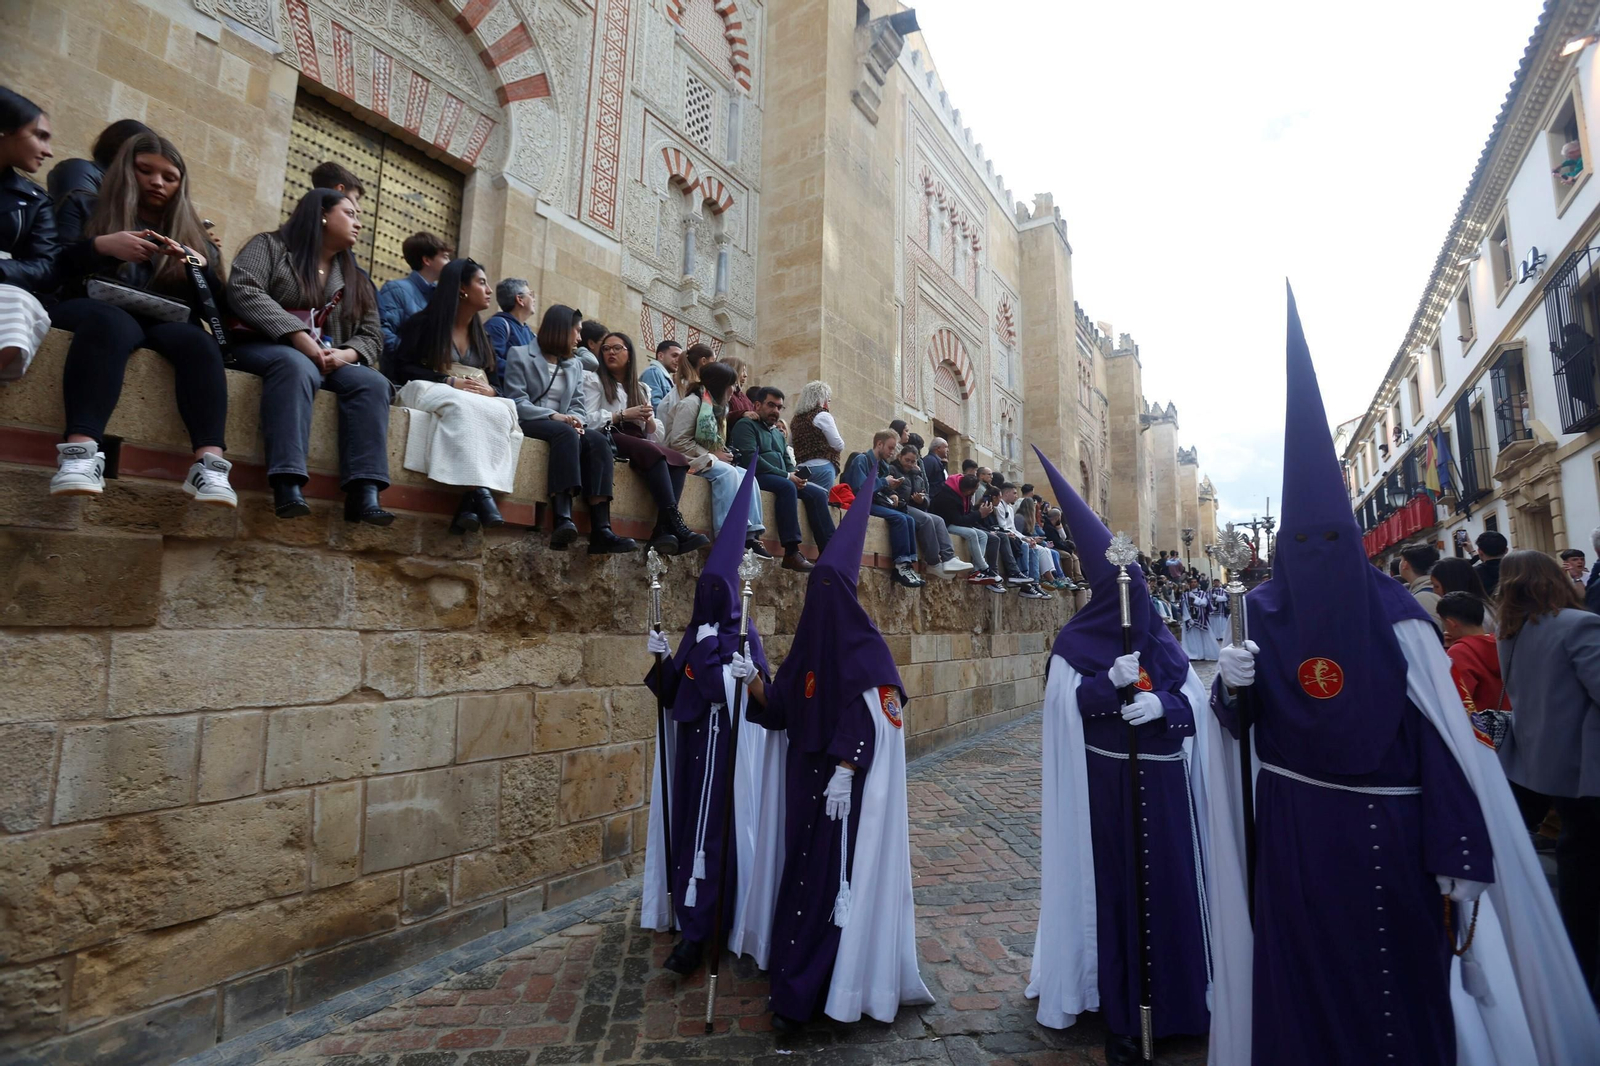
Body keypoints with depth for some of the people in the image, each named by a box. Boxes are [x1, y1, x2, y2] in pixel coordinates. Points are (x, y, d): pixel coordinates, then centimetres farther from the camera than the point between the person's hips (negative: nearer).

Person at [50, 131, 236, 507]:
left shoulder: (192, 235, 26)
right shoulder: (88, 209, 22)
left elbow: (219, 302, 13)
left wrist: (200, 267, -6)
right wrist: (101, 246, -11)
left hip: (163, 324, 1)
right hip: (97, 310, -1)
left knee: (198, 340, -35)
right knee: (112, 322, -39)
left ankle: (210, 462, -53)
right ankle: (81, 451, -55)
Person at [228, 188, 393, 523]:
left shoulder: (355, 279, 19)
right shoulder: (270, 245, 5)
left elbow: (371, 336, 11)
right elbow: (244, 292, -12)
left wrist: (343, 355, -13)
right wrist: (302, 341, -24)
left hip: (327, 358, 4)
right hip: (261, 347, -4)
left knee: (373, 382, -25)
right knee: (297, 365, -38)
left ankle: (364, 493, -38)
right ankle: (287, 486, -49)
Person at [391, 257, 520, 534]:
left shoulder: (480, 336, 22)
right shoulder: (424, 322, 6)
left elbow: (493, 381, 16)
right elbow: (402, 366, -4)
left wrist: (490, 391, -10)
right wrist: (450, 381, -17)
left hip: (480, 403, 4)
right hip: (428, 392, -4)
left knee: (501, 413, -33)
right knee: (466, 406, -40)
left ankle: (470, 499, -46)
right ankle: (479, 491, -49)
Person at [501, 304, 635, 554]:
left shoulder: (575, 365, 23)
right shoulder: (520, 355, 5)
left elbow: (578, 404, 11)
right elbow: (516, 401, -7)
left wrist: (575, 419, -13)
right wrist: (552, 415, -22)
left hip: (561, 426, 5)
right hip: (527, 424, -5)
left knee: (598, 439, -27)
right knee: (566, 433, -36)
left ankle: (601, 531, -40)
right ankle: (562, 520, -50)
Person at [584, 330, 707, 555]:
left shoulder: (641, 390, 26)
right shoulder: (593, 380, 12)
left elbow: (654, 435, 16)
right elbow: (587, 421, -7)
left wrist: (649, 419, -5)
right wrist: (623, 415, -10)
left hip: (640, 445, 5)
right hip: (608, 441, -5)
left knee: (679, 459, -24)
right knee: (652, 452, -34)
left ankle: (663, 530, -38)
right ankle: (675, 524, -39)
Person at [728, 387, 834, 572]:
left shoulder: (779, 433, 28)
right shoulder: (746, 425, 1)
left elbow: (788, 462, 22)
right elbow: (749, 459, -14)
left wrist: (797, 476, -4)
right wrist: (787, 476, -17)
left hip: (783, 479, 8)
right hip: (757, 477, -8)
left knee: (818, 494, -11)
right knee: (787, 486, -35)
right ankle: (791, 553, -39)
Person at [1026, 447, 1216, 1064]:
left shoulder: (1160, 639, 9)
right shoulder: (1076, 640, -1)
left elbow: (1193, 701, 4)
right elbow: (1065, 701, -9)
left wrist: (1160, 702, -18)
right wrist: (1110, 682, -25)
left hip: (1164, 782, 4)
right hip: (1105, 785, -3)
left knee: (1170, 882, 7)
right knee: (1115, 885, 0)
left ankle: (1177, 999, 26)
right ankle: (1121, 1017, 15)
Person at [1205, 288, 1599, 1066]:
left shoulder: (1395, 616, -7)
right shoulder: (1261, 614, -2)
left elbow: (1444, 742, -8)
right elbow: (1238, 721, 4)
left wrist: (1457, 860, -11)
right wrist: (1231, 684, -19)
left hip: (1385, 834, -1)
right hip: (1292, 833, 1)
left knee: (1400, 988, 12)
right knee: (1300, 986, 12)